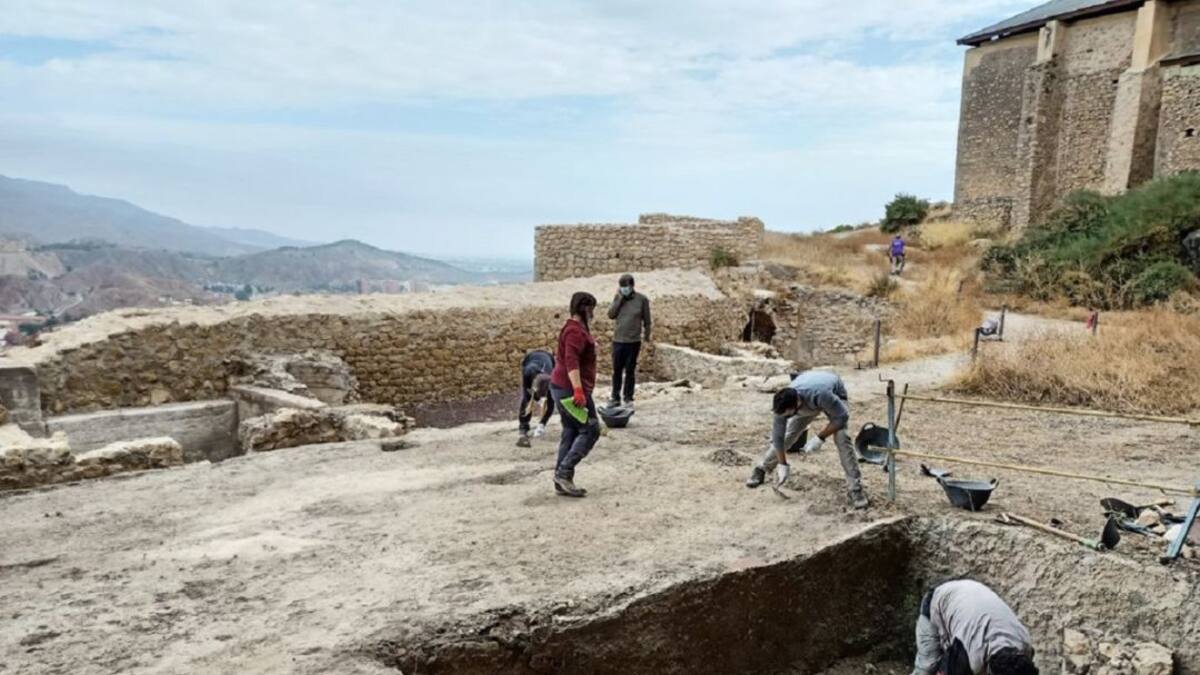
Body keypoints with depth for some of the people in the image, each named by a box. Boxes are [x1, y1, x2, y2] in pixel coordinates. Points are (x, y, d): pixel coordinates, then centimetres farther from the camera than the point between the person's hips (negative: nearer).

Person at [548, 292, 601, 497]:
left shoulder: (576, 328, 18)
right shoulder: (575, 331, -16)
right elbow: (571, 362, -27)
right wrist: (578, 390, -35)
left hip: (562, 387, 11)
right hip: (570, 389, -11)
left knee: (571, 433, 11)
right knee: (590, 430, -6)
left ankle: (562, 481, 13)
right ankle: (564, 472, -7)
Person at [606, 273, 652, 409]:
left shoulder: (642, 299, -5)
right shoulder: (618, 298, 3)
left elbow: (646, 321, 0)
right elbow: (611, 315, -3)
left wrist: (647, 337, 0)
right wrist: (619, 298, -9)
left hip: (633, 341, -3)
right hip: (618, 340, 3)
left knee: (630, 371, 4)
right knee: (617, 370, 9)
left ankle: (628, 398, 14)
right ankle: (615, 397, 19)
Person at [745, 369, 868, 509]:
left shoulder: (820, 394, -48)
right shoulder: (783, 403, -33)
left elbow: (841, 417, -33)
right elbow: (778, 435, -20)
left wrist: (820, 438, -34)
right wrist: (782, 465, -18)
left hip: (835, 395, -3)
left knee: (841, 438, -22)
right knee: (787, 435, -3)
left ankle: (855, 488, -16)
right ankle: (762, 469, 18)